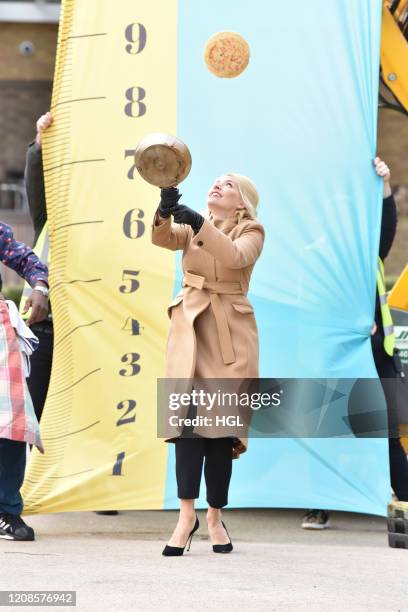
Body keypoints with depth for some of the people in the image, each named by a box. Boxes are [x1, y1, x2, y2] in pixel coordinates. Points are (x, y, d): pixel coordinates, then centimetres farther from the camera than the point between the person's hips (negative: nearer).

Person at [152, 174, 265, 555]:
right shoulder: (191, 227, 12)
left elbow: (235, 257, -21)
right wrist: (165, 212, -30)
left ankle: (214, 517, 7)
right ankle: (187, 513, -18)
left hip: (230, 336, -2)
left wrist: (201, 226, -33)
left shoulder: (251, 232, 2)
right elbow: (162, 238, -10)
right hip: (190, 329, 2)